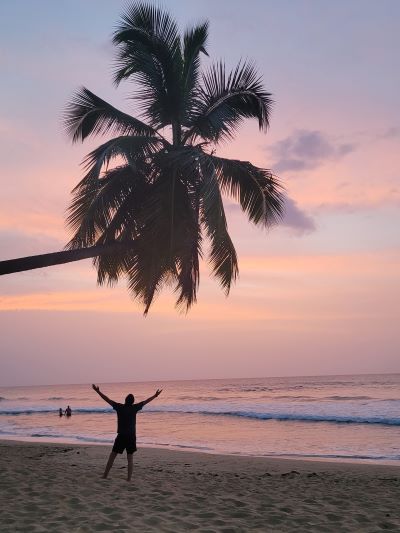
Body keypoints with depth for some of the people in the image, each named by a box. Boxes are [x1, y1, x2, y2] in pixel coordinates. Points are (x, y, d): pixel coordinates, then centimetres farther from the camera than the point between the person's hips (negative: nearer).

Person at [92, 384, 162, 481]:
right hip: (131, 437, 1)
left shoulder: (119, 407, -4)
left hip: (121, 436, -1)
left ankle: (105, 476, 11)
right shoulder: (134, 408, -2)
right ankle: (129, 478, 2)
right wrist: (155, 396, 21)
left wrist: (98, 391, 7)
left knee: (112, 456, 8)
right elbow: (146, 401, 9)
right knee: (130, 458, 7)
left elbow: (107, 399, 0)